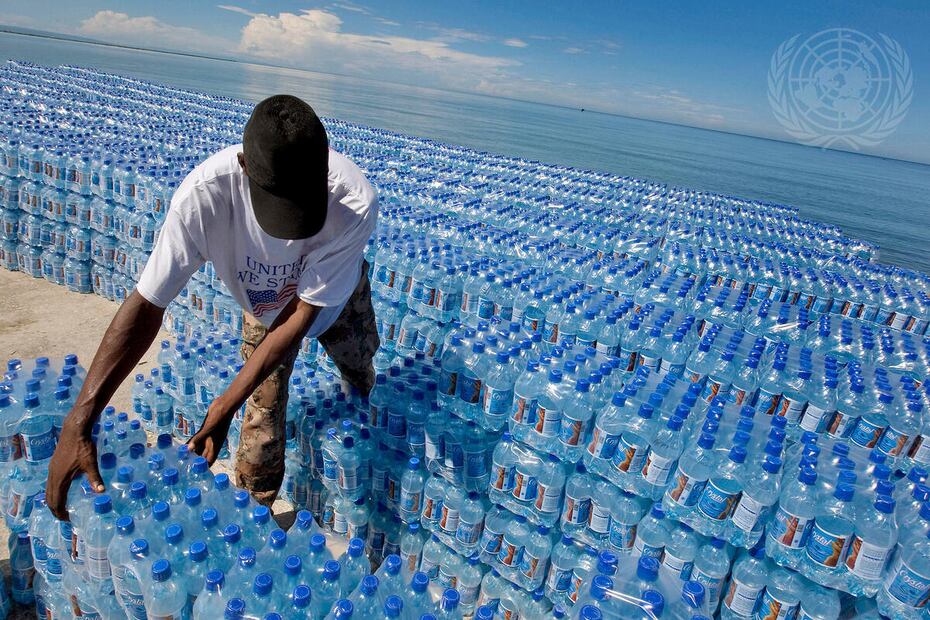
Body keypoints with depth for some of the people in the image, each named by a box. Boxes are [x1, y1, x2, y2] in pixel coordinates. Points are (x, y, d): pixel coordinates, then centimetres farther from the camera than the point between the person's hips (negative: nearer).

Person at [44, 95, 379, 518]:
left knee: (361, 379, 25)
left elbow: (303, 313, -36)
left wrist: (226, 404, -37)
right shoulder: (203, 195, -41)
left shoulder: (355, 202, -45)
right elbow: (147, 305, -33)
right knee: (261, 425, -1)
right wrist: (78, 423, -36)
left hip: (335, 295, 0)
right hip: (264, 303, 0)